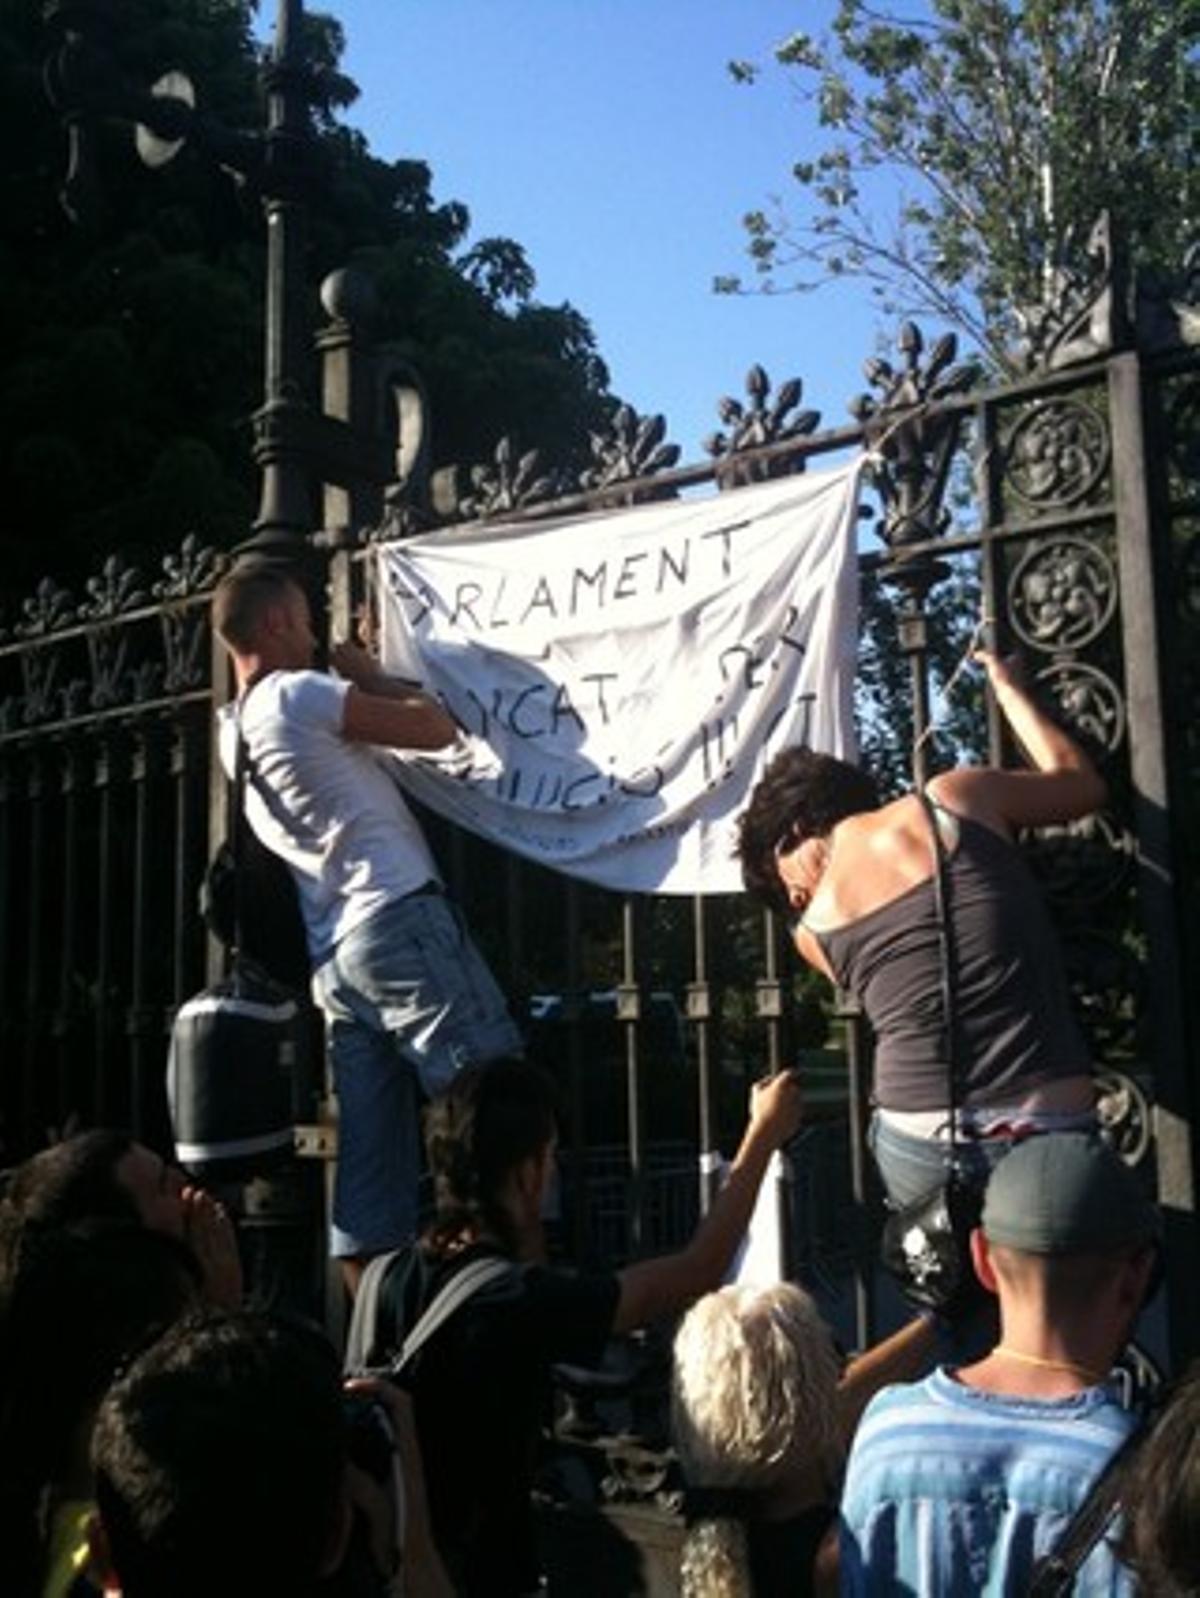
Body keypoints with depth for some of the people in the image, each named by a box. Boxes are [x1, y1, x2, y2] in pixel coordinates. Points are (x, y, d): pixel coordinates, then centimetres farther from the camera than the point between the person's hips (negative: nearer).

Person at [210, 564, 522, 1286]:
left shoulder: (234, 732, 21)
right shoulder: (298, 694, -5)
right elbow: (437, 728, -4)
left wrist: (356, 683, 27)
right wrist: (371, 676, 11)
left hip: (334, 956, 9)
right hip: (400, 919, -9)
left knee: (371, 1164, 5)